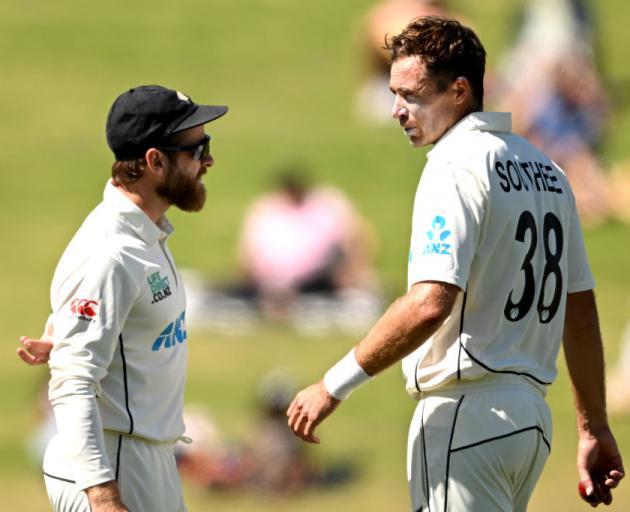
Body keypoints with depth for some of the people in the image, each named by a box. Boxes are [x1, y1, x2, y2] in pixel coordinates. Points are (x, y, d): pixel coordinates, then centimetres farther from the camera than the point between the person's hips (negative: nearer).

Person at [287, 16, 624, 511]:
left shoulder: (457, 165, -12)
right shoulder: (545, 168, 15)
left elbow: (431, 303, -23)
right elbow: (581, 305, 17)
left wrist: (335, 384, -19)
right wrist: (594, 428, 21)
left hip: (466, 414, -9)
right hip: (533, 414, 9)